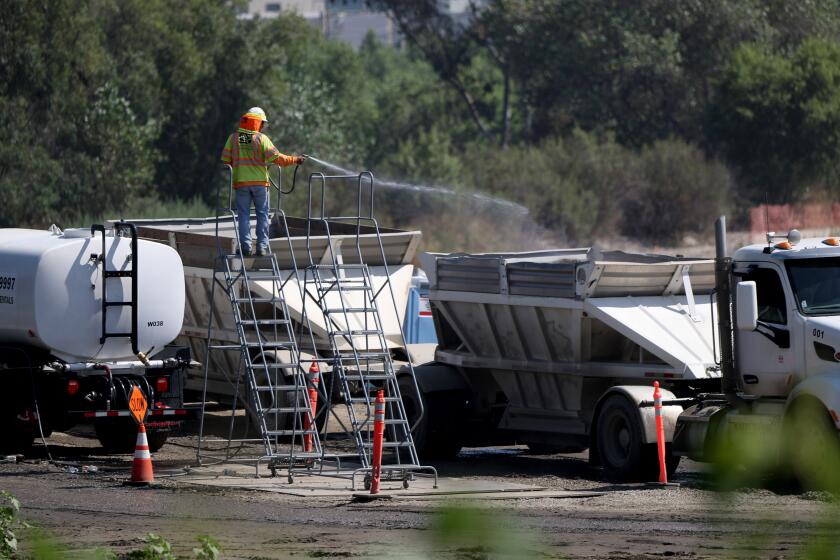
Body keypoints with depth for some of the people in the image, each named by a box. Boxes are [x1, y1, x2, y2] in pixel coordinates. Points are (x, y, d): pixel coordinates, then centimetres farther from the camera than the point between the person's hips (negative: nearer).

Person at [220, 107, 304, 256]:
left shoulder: (233, 138, 1)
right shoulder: (261, 138, -6)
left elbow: (225, 160, 3)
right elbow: (275, 157, -11)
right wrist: (294, 160, 1)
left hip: (241, 182, 1)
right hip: (260, 182, -1)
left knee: (244, 215, 5)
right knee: (262, 215, 7)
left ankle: (245, 246, -2)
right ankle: (262, 246, 3)